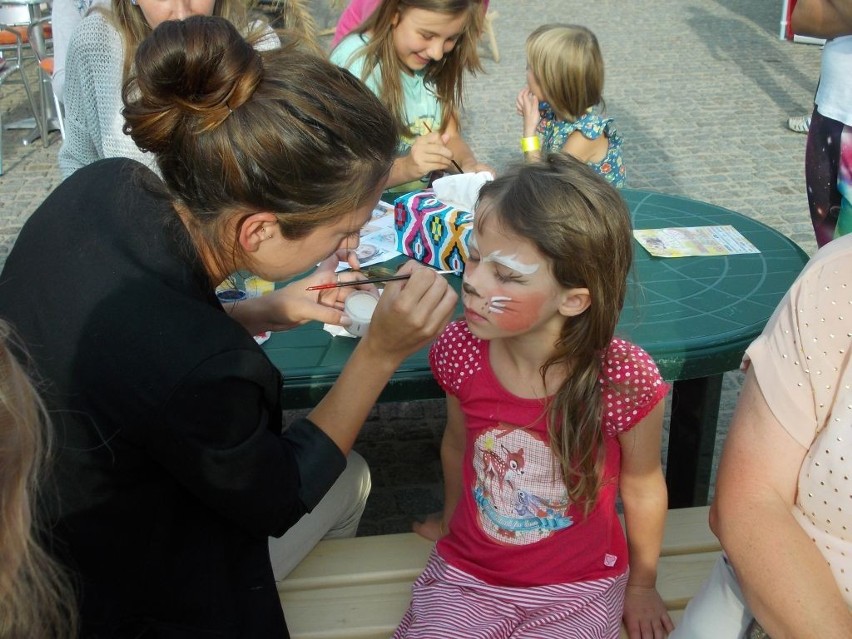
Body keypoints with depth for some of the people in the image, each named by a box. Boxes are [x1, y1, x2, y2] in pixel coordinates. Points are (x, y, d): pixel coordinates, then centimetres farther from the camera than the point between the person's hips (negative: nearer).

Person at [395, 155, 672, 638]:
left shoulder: (625, 382, -27)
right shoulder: (462, 351, -18)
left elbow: (642, 486, -8)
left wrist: (641, 586, 8)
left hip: (578, 589, -2)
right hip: (467, 572, 2)